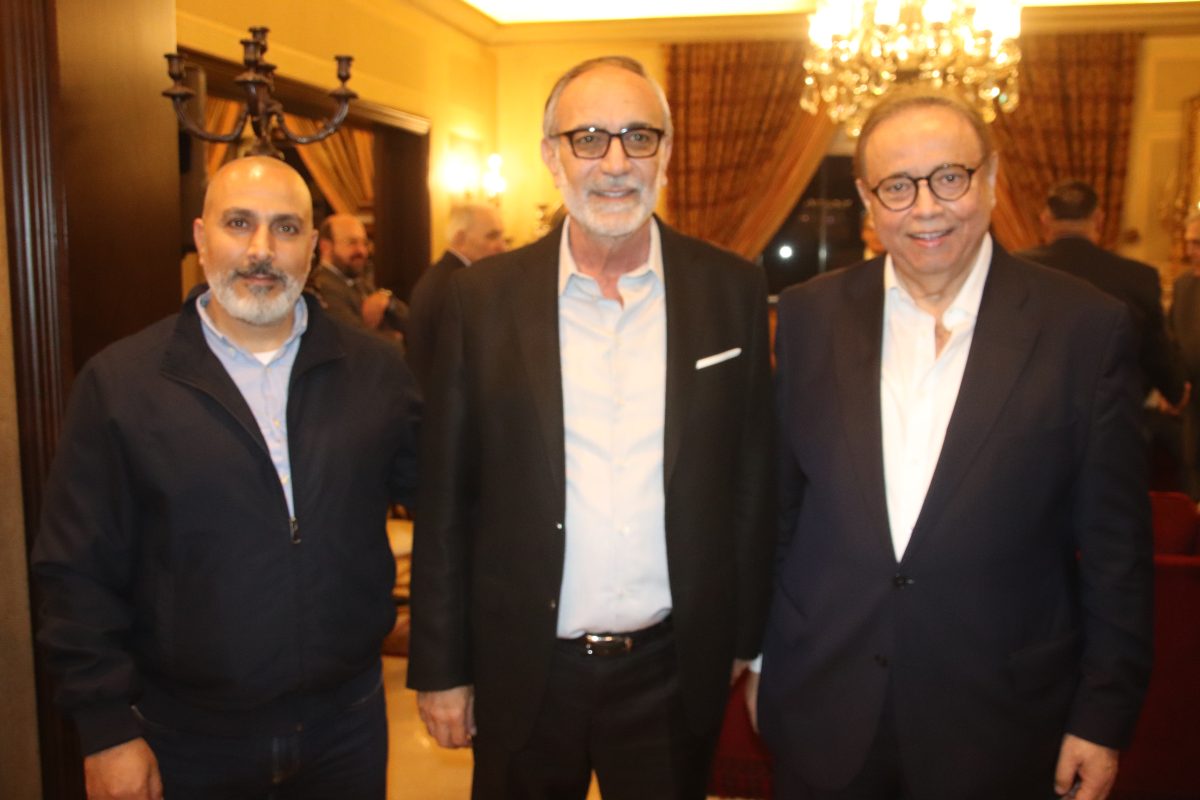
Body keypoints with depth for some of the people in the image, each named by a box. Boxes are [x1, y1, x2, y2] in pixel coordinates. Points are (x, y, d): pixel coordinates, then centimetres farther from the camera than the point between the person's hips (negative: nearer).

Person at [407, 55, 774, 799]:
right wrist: (441, 667, 0)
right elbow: (447, 498, -2)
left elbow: (752, 478, 2)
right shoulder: (483, 298, -5)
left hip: (675, 672, 1)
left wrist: (743, 639, 6)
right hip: (522, 673, 0)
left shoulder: (733, 290, -3)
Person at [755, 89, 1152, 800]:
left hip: (999, 734, -1)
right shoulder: (811, 316, -2)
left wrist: (1103, 717, -2)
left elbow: (1116, 550, -4)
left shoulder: (1087, 328, -8)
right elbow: (780, 501, 4)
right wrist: (759, 652, 9)